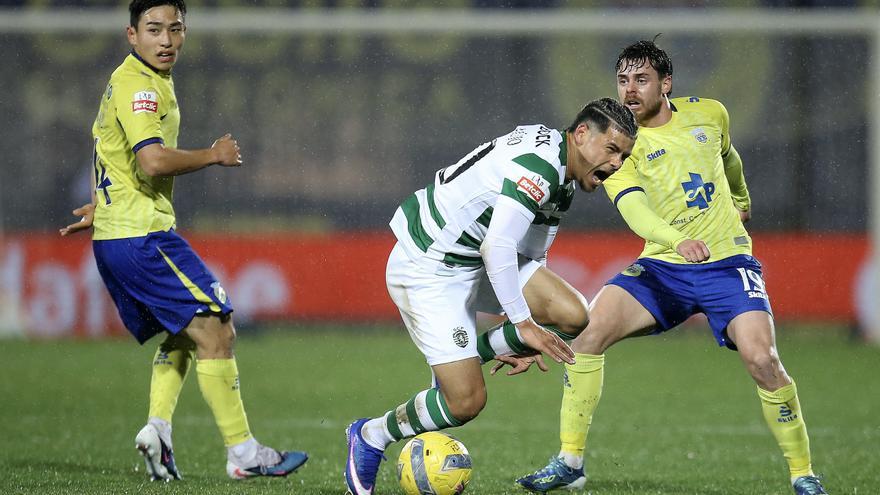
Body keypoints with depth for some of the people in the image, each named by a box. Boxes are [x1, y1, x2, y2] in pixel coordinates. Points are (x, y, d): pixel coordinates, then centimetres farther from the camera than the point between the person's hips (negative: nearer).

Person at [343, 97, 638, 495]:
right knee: (467, 402, -13)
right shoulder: (538, 164, -25)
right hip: (426, 269, -9)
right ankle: (370, 437, 12)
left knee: (573, 316, -9)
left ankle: (458, 362, 10)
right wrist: (523, 324, -28)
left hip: (476, 263, 9)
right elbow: (496, 247, -31)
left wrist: (530, 340, 21)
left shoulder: (562, 178, 8)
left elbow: (530, 256, 19)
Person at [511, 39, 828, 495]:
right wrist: (677, 239, -43)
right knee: (588, 330, -21)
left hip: (727, 261, 0)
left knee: (761, 360, -22)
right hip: (663, 266, 0)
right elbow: (632, 206, -23)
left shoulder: (709, 114, 5)